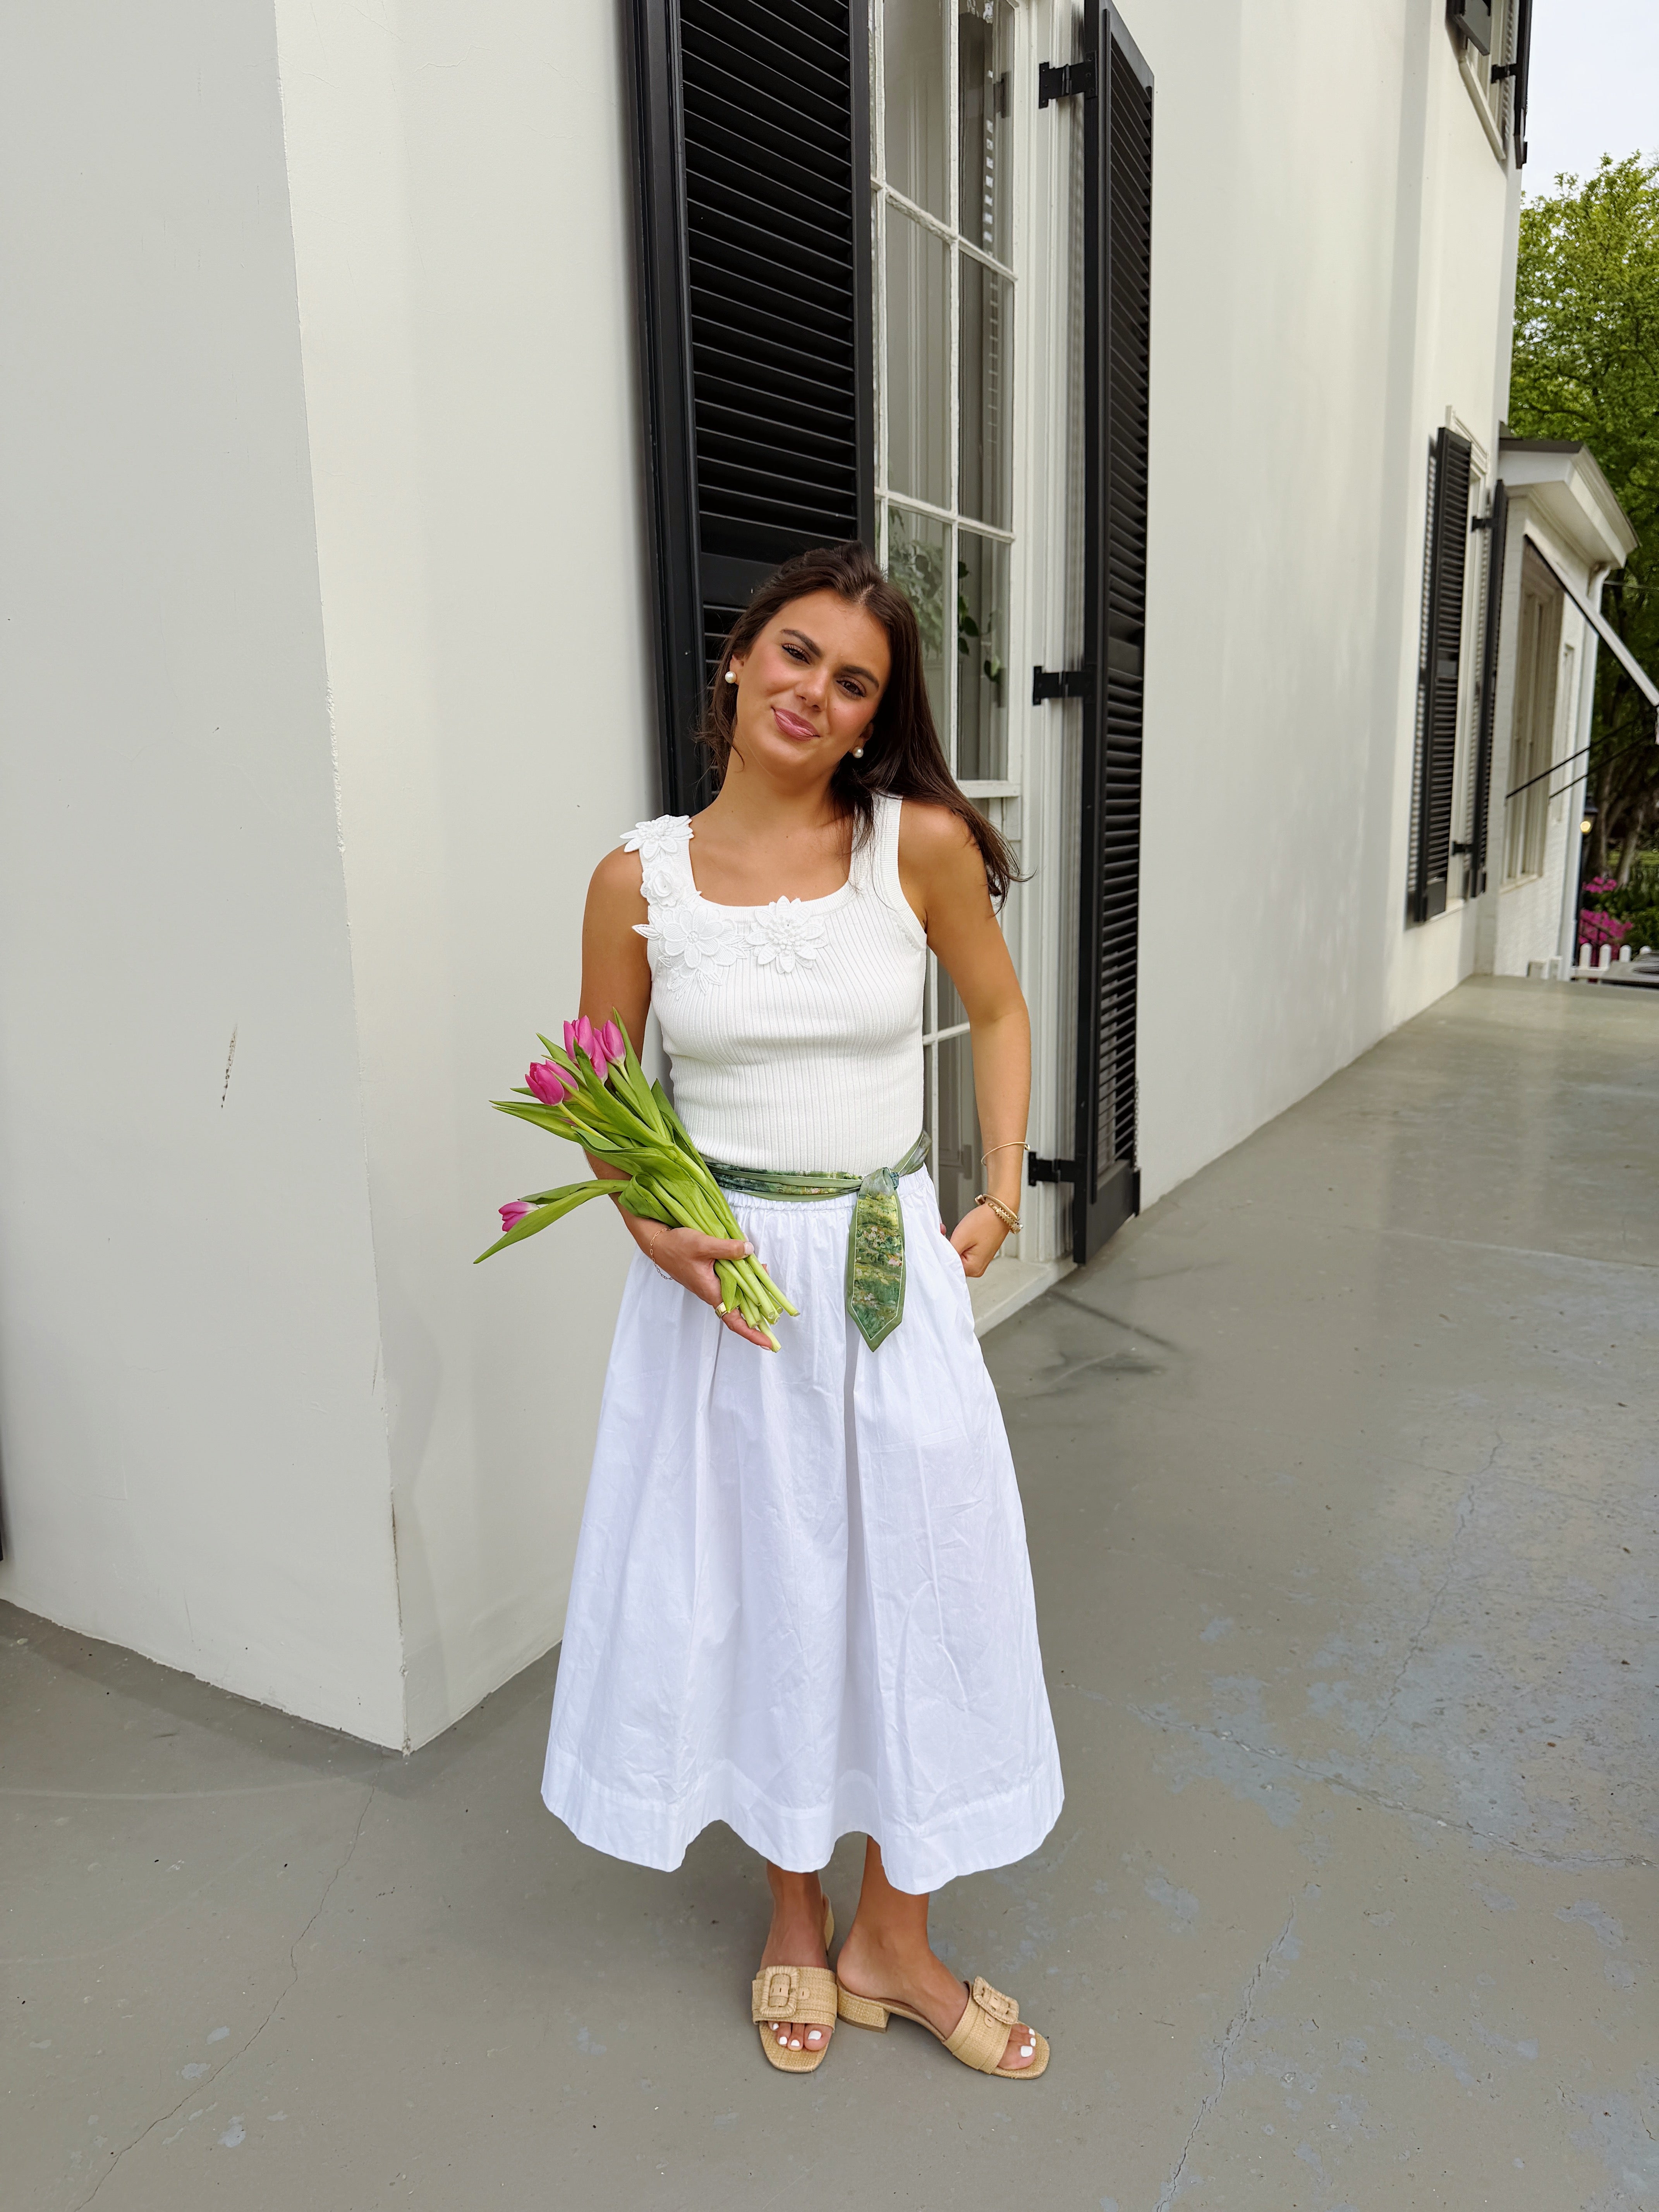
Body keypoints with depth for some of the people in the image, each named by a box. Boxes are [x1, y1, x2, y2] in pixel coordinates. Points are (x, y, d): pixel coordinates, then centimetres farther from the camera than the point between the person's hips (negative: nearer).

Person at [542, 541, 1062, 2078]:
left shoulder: (921, 843, -6)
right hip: (721, 1278, 0)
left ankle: (894, 1939, 33)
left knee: (914, 1590, 9)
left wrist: (1002, 1197, 3)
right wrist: (651, 1224, -11)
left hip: (892, 1273, 0)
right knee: (757, 1591, 13)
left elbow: (997, 1010, 9)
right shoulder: (640, 878, -5)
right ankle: (795, 1915, 39)